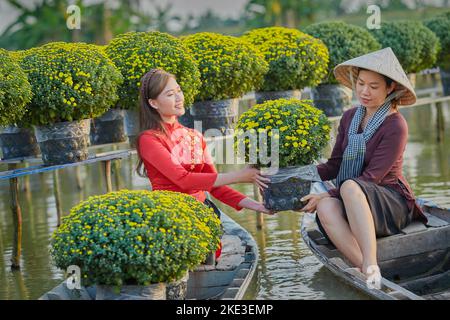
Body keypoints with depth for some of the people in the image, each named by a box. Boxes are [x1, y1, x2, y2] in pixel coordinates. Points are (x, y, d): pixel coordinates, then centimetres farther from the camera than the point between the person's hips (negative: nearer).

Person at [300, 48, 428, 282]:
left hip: (391, 205, -5)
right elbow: (334, 166, 10)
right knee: (326, 209, -30)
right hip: (352, 207, 5)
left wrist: (326, 195, -20)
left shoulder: (395, 126, -9)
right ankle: (366, 272, -46)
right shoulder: (350, 117, 10)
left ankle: (372, 268, -46)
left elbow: (371, 177, -14)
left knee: (350, 187, -37)